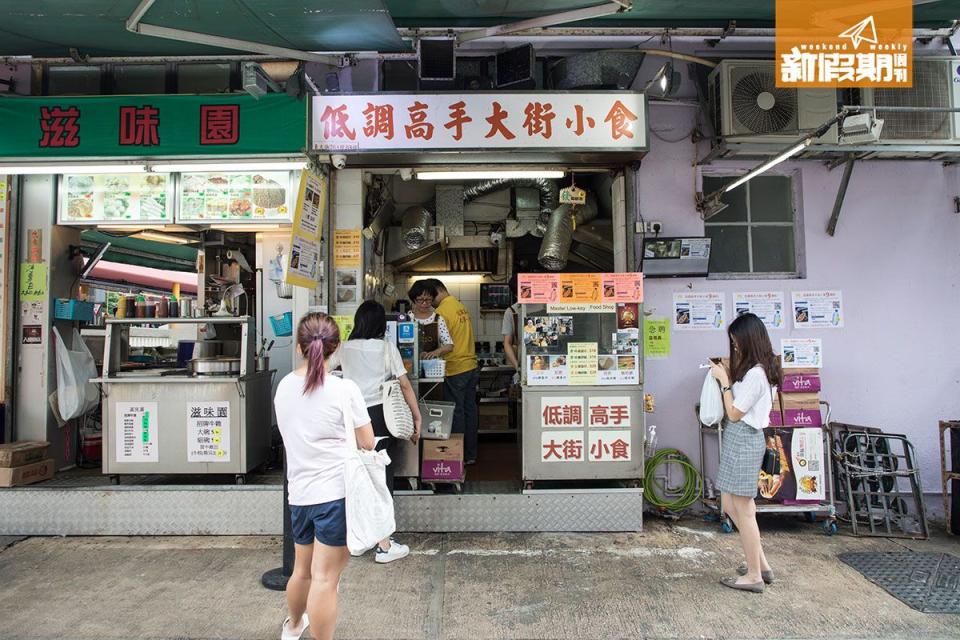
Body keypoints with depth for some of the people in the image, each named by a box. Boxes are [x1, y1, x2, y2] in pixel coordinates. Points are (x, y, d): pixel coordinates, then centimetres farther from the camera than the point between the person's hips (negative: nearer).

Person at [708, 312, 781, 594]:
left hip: (743, 440, -10)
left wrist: (724, 381, -9)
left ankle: (754, 575, 11)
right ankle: (760, 564, 26)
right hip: (739, 440, 10)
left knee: (743, 508, 0)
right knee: (730, 505, 16)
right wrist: (727, 377, 9)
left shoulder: (755, 374, -18)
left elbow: (734, 413, -14)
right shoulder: (759, 370, 13)